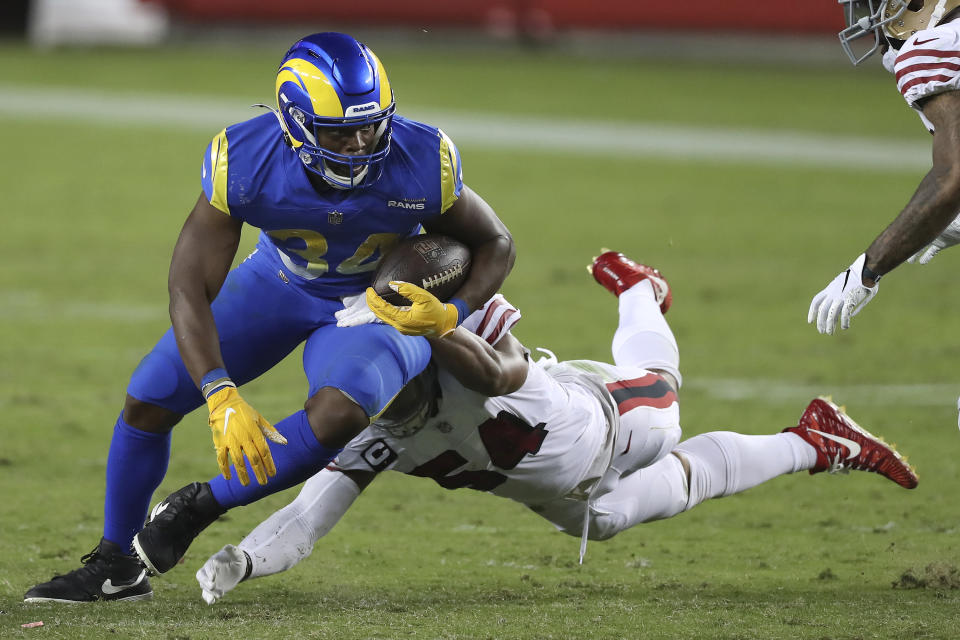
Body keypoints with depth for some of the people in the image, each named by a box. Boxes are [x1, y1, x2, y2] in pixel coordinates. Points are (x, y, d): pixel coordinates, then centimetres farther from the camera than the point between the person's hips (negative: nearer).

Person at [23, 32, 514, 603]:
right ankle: (116, 567, 18)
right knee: (148, 400, -4)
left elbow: (494, 244, -10)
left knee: (339, 414, -33)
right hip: (280, 281, 2)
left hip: (380, 297, -2)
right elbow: (190, 287, -28)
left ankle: (205, 503, -9)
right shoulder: (244, 161, -32)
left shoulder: (423, 161, -30)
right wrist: (222, 397, -41)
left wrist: (455, 314, -29)